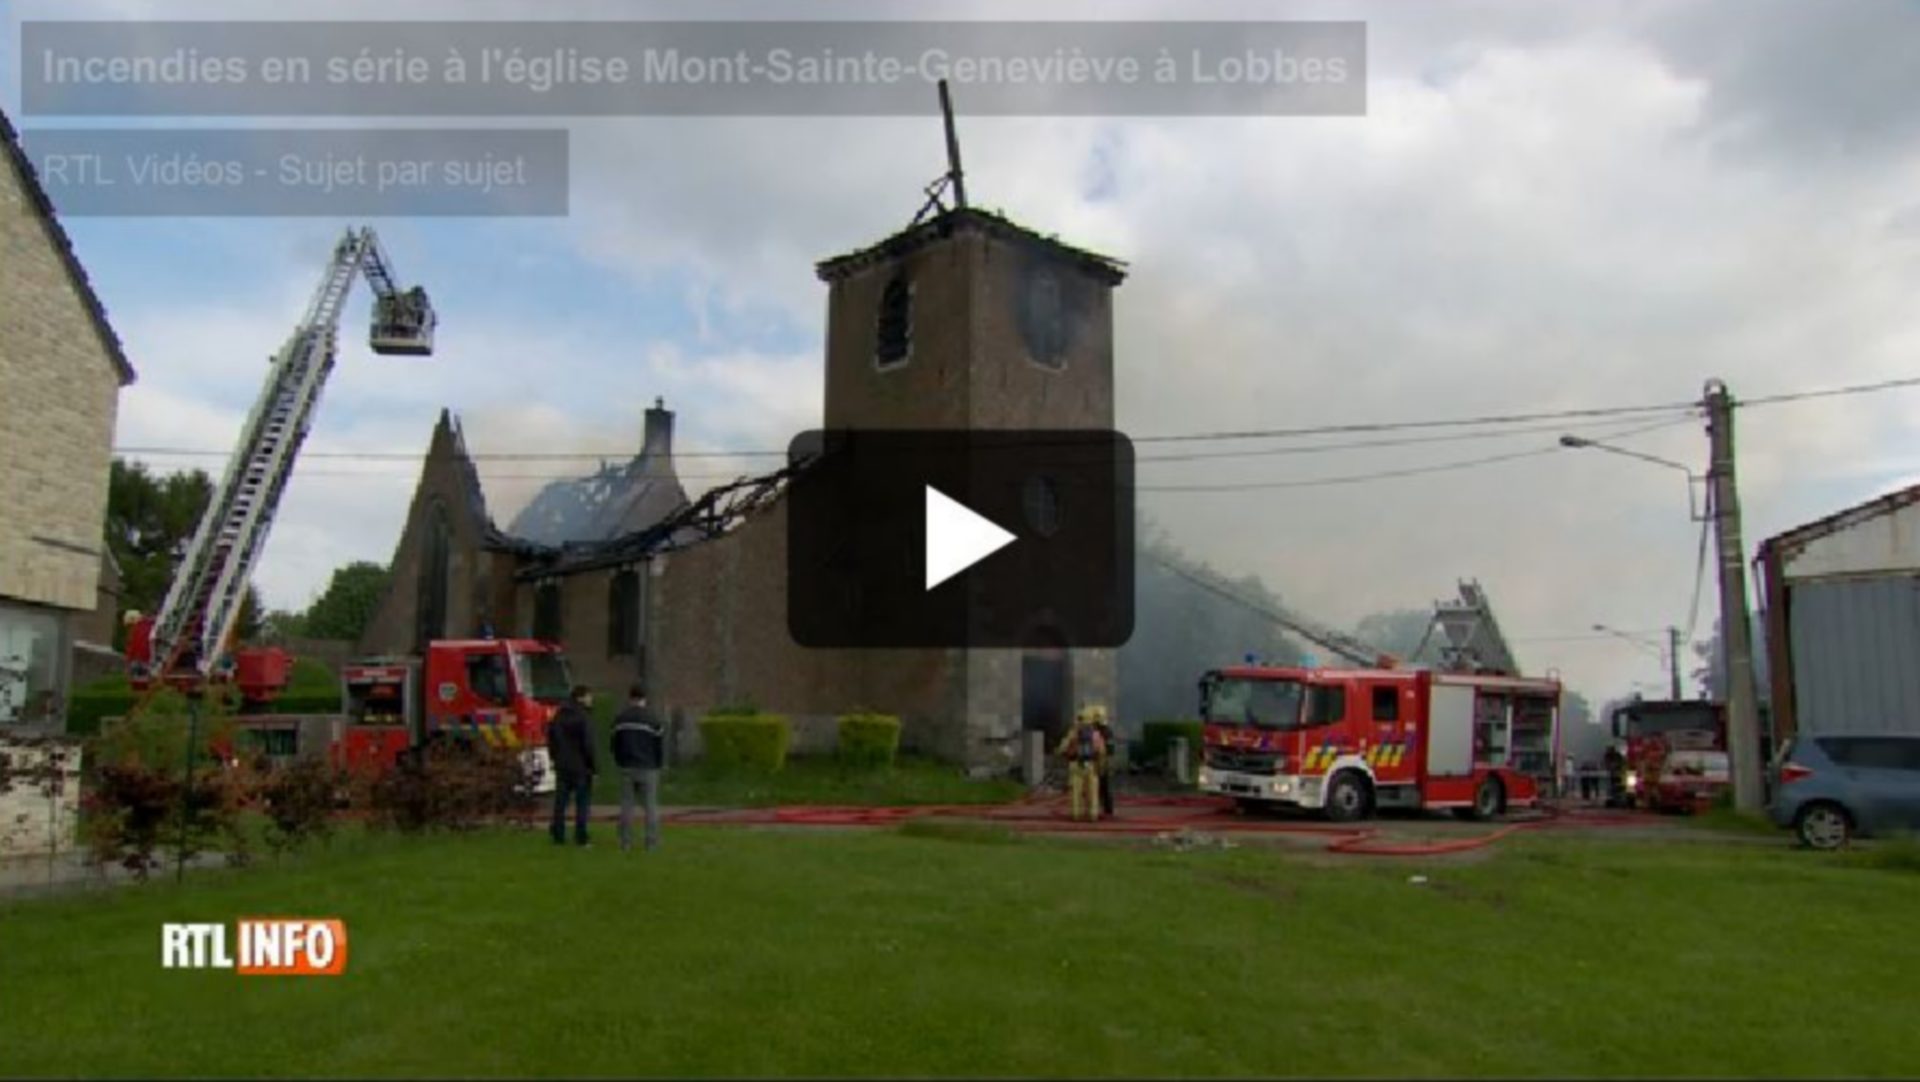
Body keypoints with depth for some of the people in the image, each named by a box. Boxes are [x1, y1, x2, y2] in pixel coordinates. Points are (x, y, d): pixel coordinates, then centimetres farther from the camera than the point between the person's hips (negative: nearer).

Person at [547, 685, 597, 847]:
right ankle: (580, 837, 2)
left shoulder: (558, 715, 8)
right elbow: (587, 744, -17)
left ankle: (558, 836, 14)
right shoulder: (583, 717, -15)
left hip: (562, 766, 6)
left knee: (560, 802, 11)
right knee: (582, 803, 2)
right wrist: (593, 764, -9)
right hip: (580, 766, -6)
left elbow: (551, 739, 15)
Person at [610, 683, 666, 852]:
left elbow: (615, 744, 7)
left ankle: (626, 842, 7)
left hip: (627, 768, 3)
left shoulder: (620, 718, 4)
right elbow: (660, 745, -3)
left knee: (626, 805, 7)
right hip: (648, 768, -2)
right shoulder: (653, 718, -6)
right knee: (651, 805, 3)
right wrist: (659, 764, 11)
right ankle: (652, 842, 1)